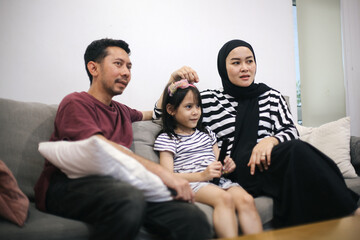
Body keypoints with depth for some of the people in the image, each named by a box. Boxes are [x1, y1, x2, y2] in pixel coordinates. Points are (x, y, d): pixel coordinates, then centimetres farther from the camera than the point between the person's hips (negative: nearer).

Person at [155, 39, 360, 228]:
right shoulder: (209, 100, 12)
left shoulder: (272, 96, 19)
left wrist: (271, 140, -14)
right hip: (234, 172, -3)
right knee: (298, 150, -30)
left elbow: (291, 132, 9)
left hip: (264, 164, 3)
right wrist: (172, 82, -2)